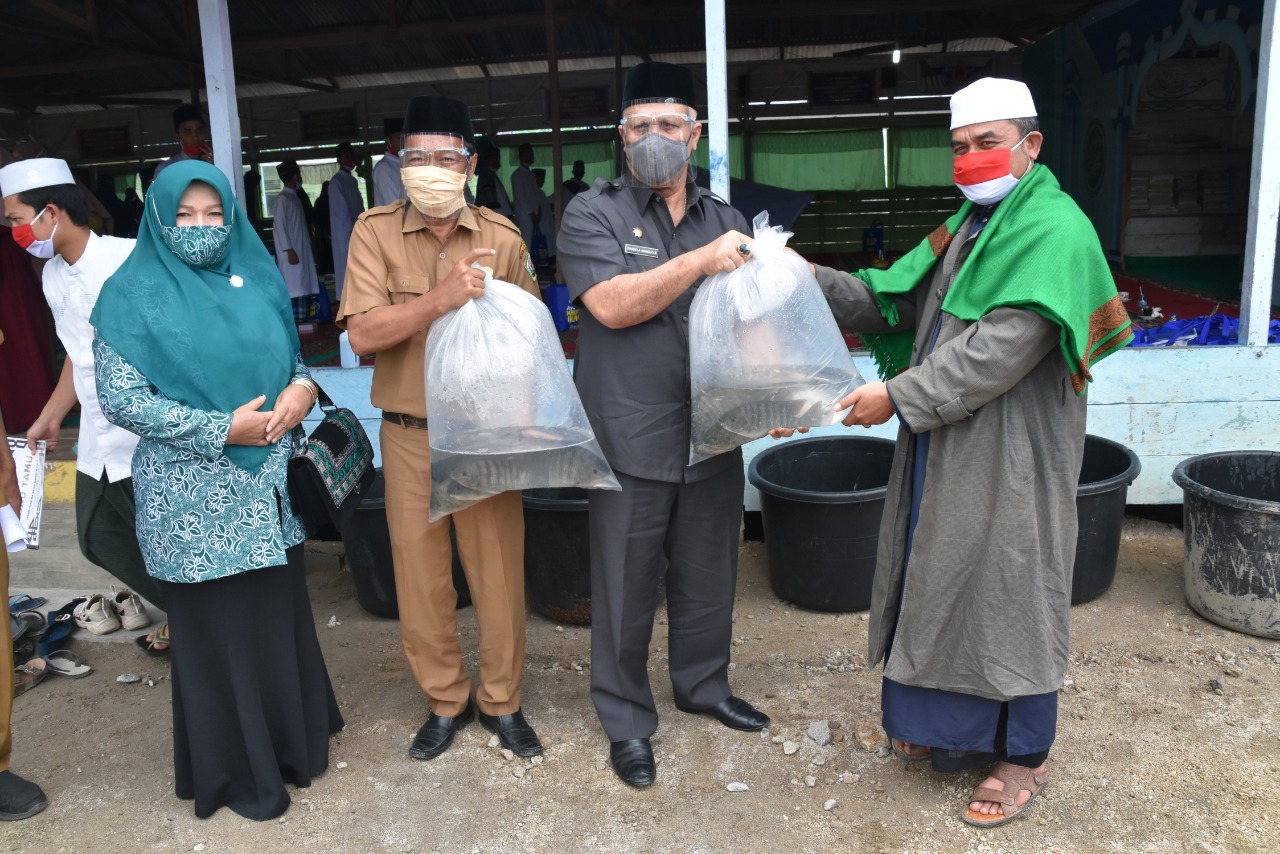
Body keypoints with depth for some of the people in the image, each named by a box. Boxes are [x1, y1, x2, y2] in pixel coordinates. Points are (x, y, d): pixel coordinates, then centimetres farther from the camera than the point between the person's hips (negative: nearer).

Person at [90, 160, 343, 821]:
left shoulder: (258, 279, 8)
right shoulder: (133, 294, -6)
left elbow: (292, 359, 16)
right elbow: (120, 398, -11)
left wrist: (302, 389, -8)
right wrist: (222, 429, -17)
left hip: (272, 486, 5)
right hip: (194, 496, -4)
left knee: (281, 612, 13)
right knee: (217, 626, 6)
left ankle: (290, 738, 34)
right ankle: (237, 770, 23)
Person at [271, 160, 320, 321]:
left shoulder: (295, 197, 17)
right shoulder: (282, 199, -9)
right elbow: (280, 226, -13)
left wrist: (309, 247, 16)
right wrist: (289, 250, -18)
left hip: (302, 250, 9)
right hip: (292, 251, -9)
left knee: (304, 286, 6)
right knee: (293, 286, -11)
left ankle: (302, 318, 9)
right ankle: (293, 320, -11)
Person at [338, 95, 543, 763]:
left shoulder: (502, 238, 0)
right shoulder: (374, 232, -3)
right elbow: (364, 334, -13)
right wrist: (442, 297, -26)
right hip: (410, 436, 0)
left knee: (500, 570, 6)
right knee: (420, 575, 9)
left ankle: (500, 701, 27)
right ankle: (444, 701, 29)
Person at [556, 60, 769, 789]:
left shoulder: (725, 219, 12)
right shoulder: (593, 214, -1)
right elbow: (612, 304, -16)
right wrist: (701, 260, -20)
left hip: (714, 436, 4)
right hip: (632, 442, -4)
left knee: (708, 574, 17)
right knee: (627, 587, 7)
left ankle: (704, 684, 41)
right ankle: (627, 721, 25)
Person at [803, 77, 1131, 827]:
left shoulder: (1054, 231, -14)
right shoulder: (967, 225, 15)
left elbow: (1001, 348, -25)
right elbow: (893, 300, 7)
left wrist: (899, 396, -25)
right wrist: (812, 280, -5)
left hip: (1009, 456, -8)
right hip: (945, 448, 8)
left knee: (1010, 595, 4)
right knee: (940, 583, 17)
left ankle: (1024, 758, 23)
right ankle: (949, 724, 37)